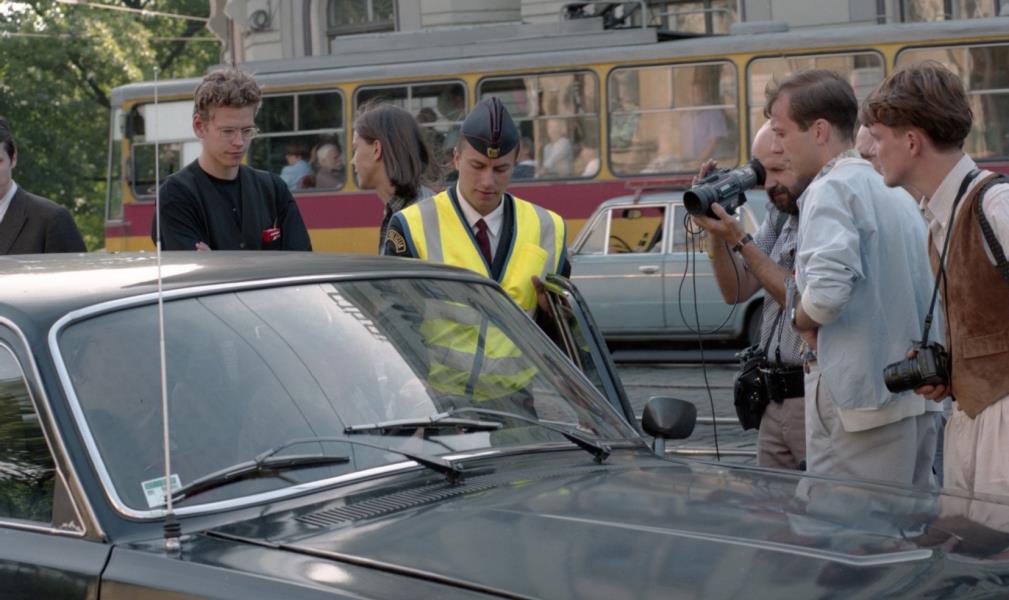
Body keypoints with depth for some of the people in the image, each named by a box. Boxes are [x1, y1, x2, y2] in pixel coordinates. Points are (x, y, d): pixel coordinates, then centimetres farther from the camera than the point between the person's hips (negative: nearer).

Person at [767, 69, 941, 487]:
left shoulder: (832, 189, -11)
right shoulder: (897, 190, 17)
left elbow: (828, 290, -26)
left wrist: (801, 318, -5)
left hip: (860, 398, -9)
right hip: (920, 399, 9)